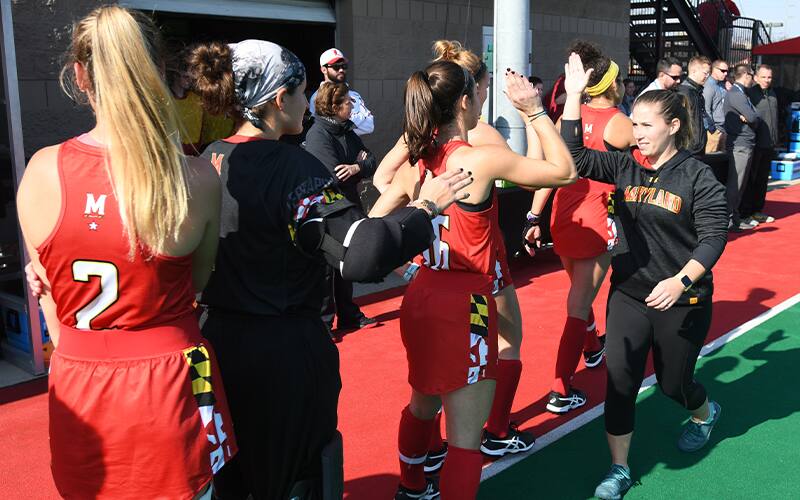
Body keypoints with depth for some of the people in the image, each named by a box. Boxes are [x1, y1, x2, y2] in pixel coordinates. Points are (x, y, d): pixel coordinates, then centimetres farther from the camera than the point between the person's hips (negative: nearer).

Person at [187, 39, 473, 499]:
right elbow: (361, 255, -32)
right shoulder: (294, 167, -20)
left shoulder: (211, 160, 1)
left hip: (220, 342, 7)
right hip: (285, 353, -7)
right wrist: (425, 209, -18)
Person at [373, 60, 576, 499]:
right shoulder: (482, 158, -17)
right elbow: (564, 170, -6)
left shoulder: (417, 162, 2)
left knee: (423, 405, 29)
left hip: (421, 298, 8)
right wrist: (534, 111, -1)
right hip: (463, 306, -8)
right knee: (465, 439, 2)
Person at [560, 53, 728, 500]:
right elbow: (575, 157, -11)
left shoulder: (697, 176, -12)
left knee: (673, 381, 15)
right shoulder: (624, 166, -1)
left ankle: (706, 413, 52)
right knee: (620, 377, -4)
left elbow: (714, 237, -13)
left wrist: (680, 281, -26)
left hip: (682, 300, -3)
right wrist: (574, 96, -15)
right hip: (629, 293, 3)